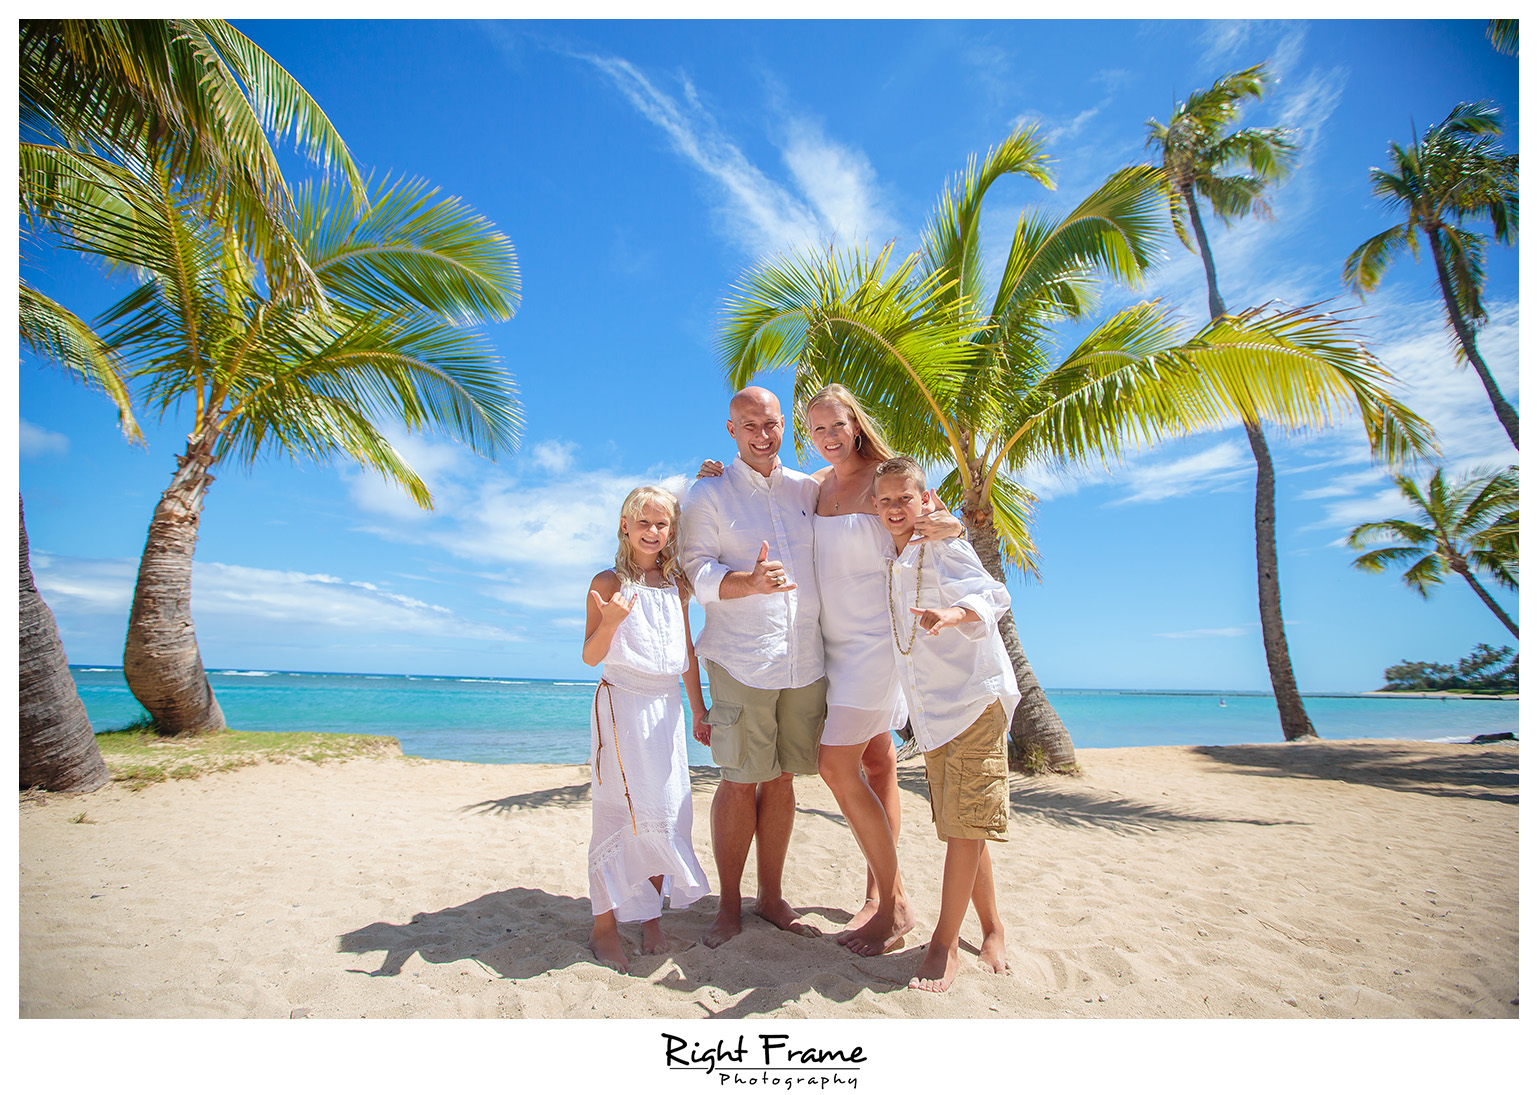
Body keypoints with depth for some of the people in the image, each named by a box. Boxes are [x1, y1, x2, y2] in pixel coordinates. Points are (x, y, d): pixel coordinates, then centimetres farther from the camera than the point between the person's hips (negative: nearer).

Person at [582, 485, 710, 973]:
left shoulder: (676, 585, 10)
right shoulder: (608, 583, -5)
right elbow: (590, 656, -7)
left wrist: (699, 709, 17)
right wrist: (610, 621, -27)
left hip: (666, 707, 5)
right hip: (621, 705, -4)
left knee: (667, 811, 6)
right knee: (617, 812, -1)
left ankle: (651, 915, 24)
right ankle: (604, 924, 15)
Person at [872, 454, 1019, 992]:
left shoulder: (944, 547, -11)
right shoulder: (887, 558, 9)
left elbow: (988, 596, -29)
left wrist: (953, 614, -47)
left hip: (974, 696, -6)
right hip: (930, 709, 7)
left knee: (964, 825, -4)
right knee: (958, 827, 12)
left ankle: (944, 944, 8)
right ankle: (992, 929, 28)